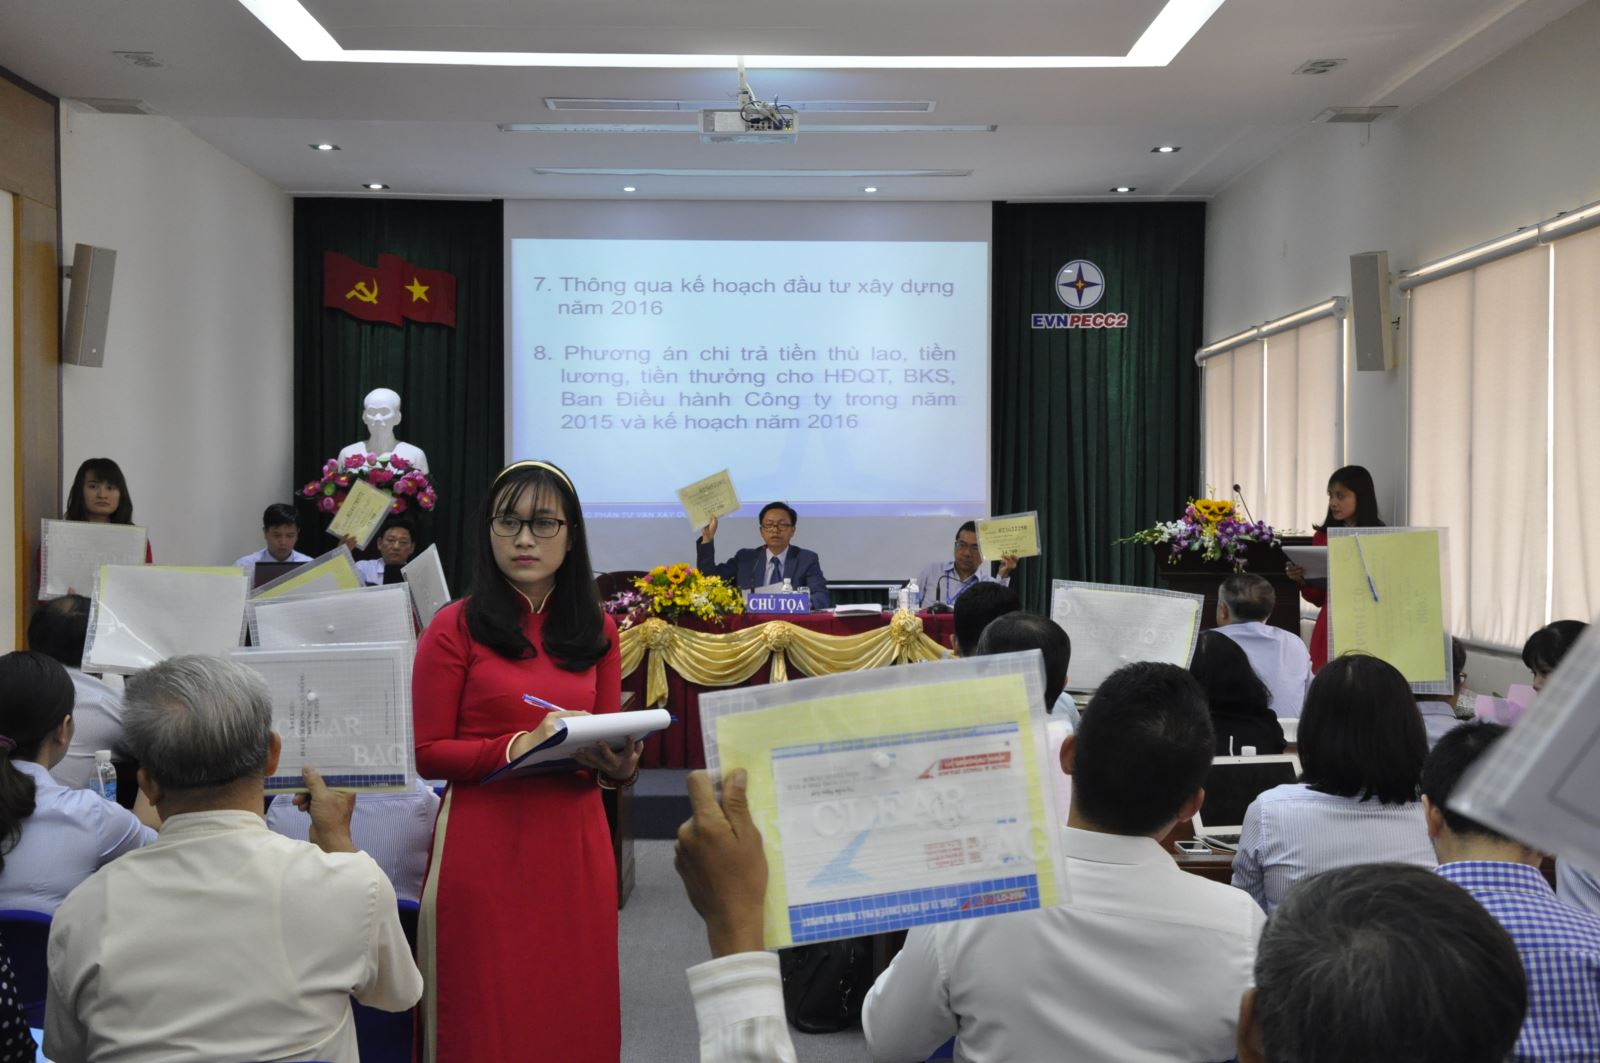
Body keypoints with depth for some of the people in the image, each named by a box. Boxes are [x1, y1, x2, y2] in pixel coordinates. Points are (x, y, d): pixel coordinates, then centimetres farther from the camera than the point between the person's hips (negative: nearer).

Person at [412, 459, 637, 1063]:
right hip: (485, 843, -3)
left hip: (575, 843, 4)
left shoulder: (597, 630, 8)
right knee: (488, 1014, 8)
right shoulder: (456, 627, -4)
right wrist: (520, 746, -20)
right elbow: (428, 754, -6)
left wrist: (618, 763, -10)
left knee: (575, 1009, 12)